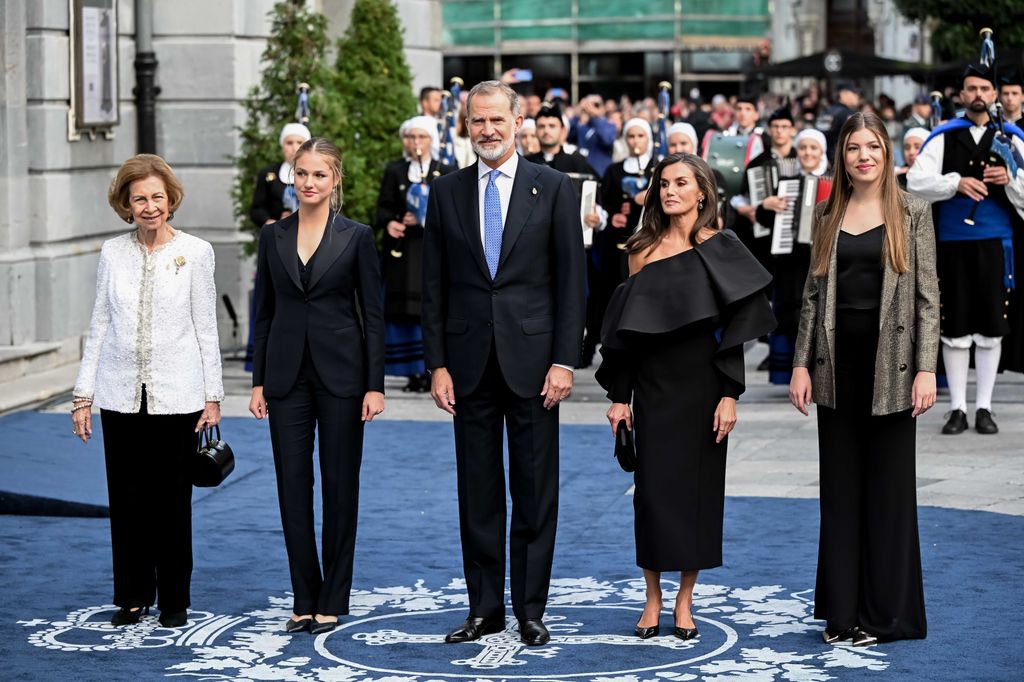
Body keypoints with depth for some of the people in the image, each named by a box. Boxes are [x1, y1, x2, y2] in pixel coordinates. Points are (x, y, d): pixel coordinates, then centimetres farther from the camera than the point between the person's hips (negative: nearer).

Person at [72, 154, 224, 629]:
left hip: (176, 394, -2)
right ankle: (132, 597, 18)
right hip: (121, 394, 2)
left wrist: (213, 395, -2)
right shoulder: (113, 253, 4)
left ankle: (174, 600, 16)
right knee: (126, 500, 7)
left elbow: (206, 327, 1)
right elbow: (99, 325, 7)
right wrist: (83, 394, 5)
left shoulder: (195, 252, -2)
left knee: (172, 500, 4)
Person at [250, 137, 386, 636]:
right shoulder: (273, 237, 7)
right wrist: (259, 381, 4)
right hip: (288, 374, 3)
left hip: (340, 373, -3)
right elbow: (264, 312, 9)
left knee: (340, 485, 3)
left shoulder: (357, 237, -2)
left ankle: (333, 599, 11)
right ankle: (304, 599, 12)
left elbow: (373, 315, -3)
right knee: (292, 483, 3)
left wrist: (375, 385, -8)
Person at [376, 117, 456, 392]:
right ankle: (414, 372, -1)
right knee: (405, 311, -4)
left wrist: (427, 218, -15)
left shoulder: (446, 173, 8)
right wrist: (389, 222, -14)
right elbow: (383, 207, 8)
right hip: (401, 252, 1)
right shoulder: (394, 171, 12)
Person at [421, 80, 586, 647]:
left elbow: (571, 281, -1)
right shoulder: (446, 192, 7)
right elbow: (433, 286, 7)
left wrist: (564, 361, -8)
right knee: (478, 493, 7)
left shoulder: (553, 188, 1)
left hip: (532, 360, -2)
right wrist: (437, 364, 0)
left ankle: (530, 610, 11)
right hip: (470, 363, 2)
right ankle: (484, 608, 16)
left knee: (535, 492, 3)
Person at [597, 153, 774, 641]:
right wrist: (619, 395, 2)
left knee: (698, 486, 3)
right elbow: (625, 326, 6)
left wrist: (729, 395, -11)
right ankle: (653, 598, 10)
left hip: (701, 383, -2)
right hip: (653, 385, 2)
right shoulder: (644, 250, 5)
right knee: (653, 487, 1)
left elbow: (734, 326, -5)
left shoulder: (720, 249, -2)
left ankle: (685, 600, 12)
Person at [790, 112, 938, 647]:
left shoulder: (912, 213, 0)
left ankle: (886, 612, 10)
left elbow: (928, 296, -4)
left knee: (889, 486, 3)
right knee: (840, 487, 7)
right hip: (837, 363, 3)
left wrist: (926, 368, -11)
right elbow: (814, 293, 9)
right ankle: (842, 609, 14)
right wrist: (802, 363, 3)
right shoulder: (827, 214, 8)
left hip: (889, 362, -3)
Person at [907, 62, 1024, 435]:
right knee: (955, 328, 4)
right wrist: (956, 182, -19)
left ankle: (983, 407, 14)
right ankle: (957, 408, 11)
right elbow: (916, 180, -5)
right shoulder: (943, 137, 5)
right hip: (952, 242, 0)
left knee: (991, 328, 5)